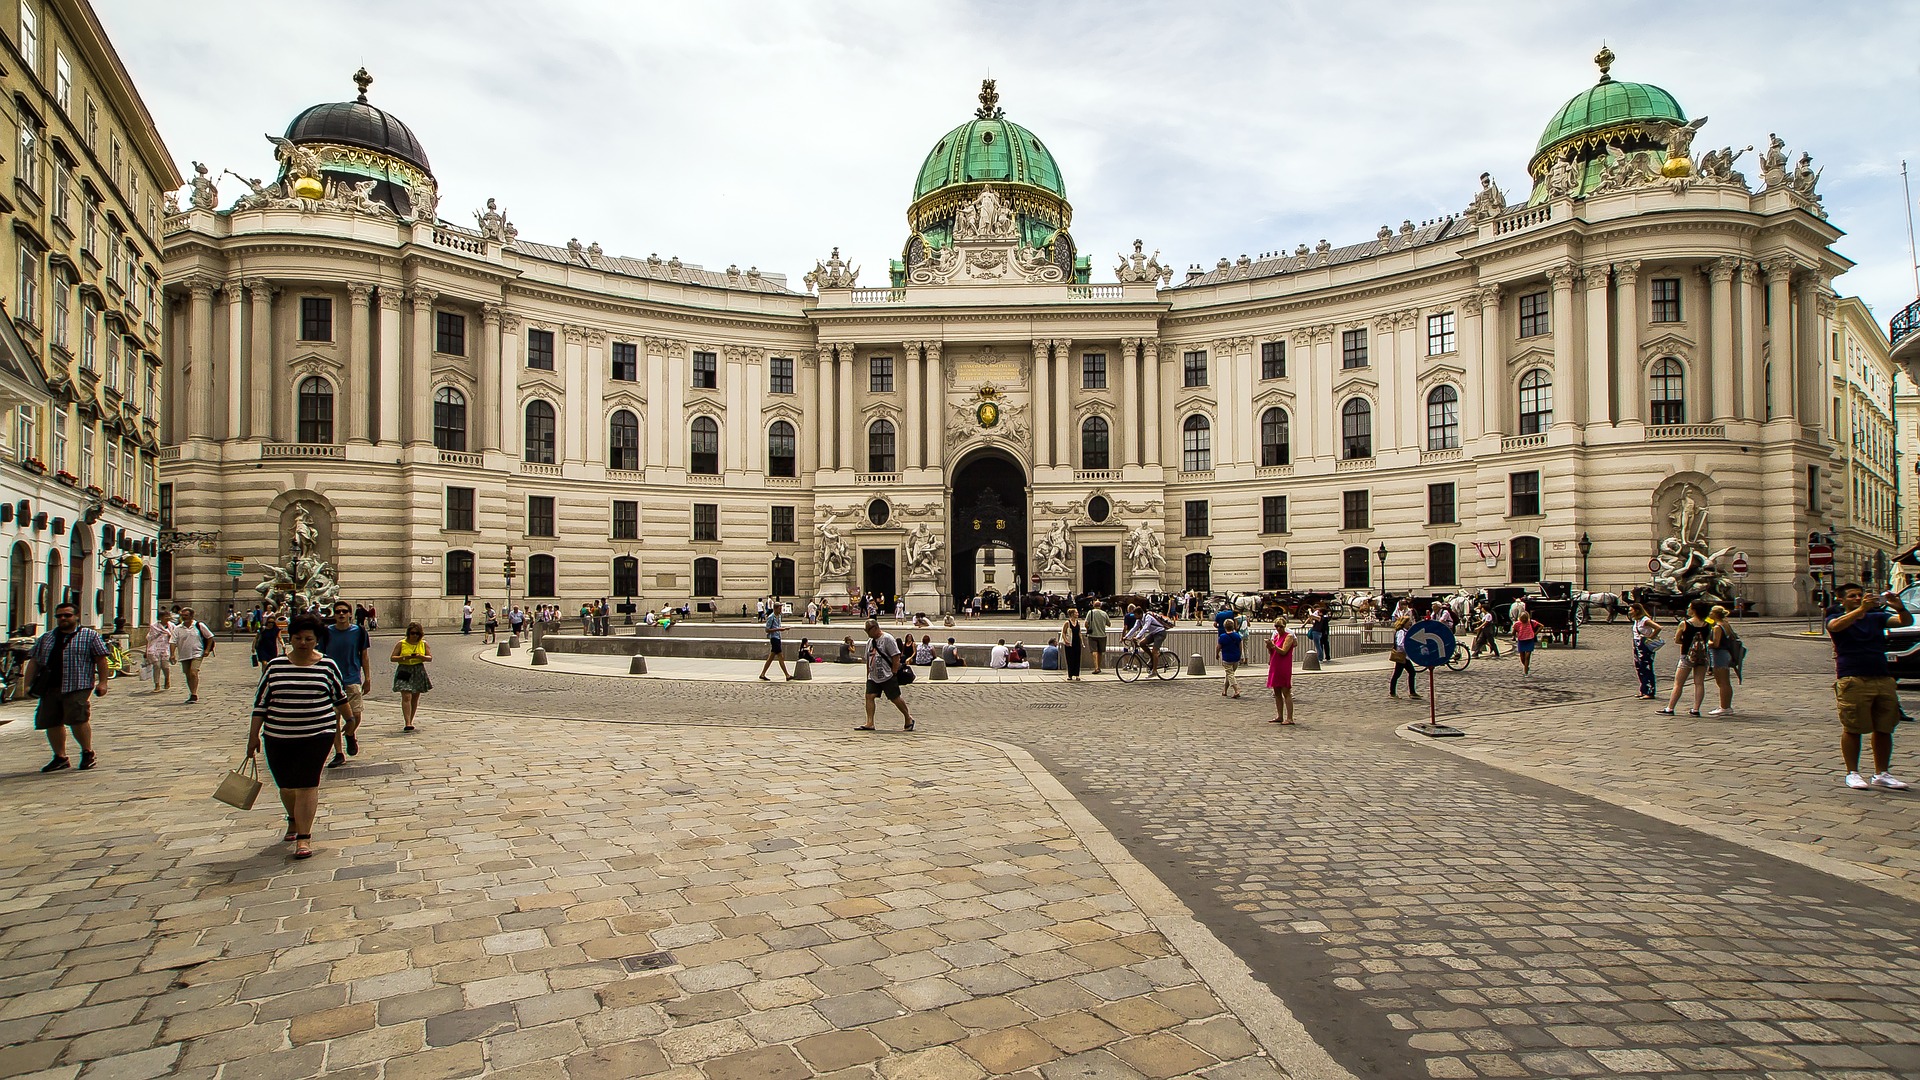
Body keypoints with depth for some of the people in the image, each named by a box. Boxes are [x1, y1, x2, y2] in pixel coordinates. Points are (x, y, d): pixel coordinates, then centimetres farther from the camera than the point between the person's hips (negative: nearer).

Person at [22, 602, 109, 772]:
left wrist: (102, 682, -7)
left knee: (77, 719, -13)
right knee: (51, 723, 6)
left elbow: (101, 660, 0)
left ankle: (88, 753, 5)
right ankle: (60, 758, 18)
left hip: (77, 687, -5)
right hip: (49, 688, 5)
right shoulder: (46, 638, 18)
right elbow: (34, 661, 17)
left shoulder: (90, 635, 4)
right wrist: (27, 684, 7)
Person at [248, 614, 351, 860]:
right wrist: (254, 735, 4)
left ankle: (304, 837, -3)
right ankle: (294, 820, 42)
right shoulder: (275, 666, 1)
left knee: (307, 784, -8)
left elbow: (339, 696, 13)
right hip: (278, 737, 2)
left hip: (317, 735, -2)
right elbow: (261, 702, 5)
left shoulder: (327, 666, -1)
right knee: (286, 784, 14)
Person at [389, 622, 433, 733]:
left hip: (418, 672, 3)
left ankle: (410, 721, 24)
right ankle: (408, 724, -18)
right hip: (404, 671, -3)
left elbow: (430, 658, 5)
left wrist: (420, 656, -15)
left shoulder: (423, 644, 7)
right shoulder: (401, 644, 0)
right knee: (406, 697, -14)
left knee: (415, 698, 9)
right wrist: (404, 657, -18)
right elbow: (392, 658, -1)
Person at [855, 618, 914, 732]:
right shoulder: (870, 641, 12)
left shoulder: (887, 639, -11)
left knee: (895, 698, 0)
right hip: (873, 677, 7)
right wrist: (868, 674, 17)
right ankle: (869, 723, -5)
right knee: (869, 696, -6)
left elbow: (896, 657, -14)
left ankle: (908, 718, 19)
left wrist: (894, 673, -15)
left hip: (888, 677, -7)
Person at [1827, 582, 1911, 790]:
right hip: (1852, 680, -5)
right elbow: (1835, 626, -20)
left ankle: (1881, 774, 17)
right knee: (1852, 729, -2)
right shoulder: (1837, 618, 3)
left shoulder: (1877, 617, 15)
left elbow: (1907, 622, 2)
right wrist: (1861, 609, -31)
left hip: (1883, 678, 5)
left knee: (1884, 729, 7)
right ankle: (1852, 773, 5)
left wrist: (1899, 607, -19)